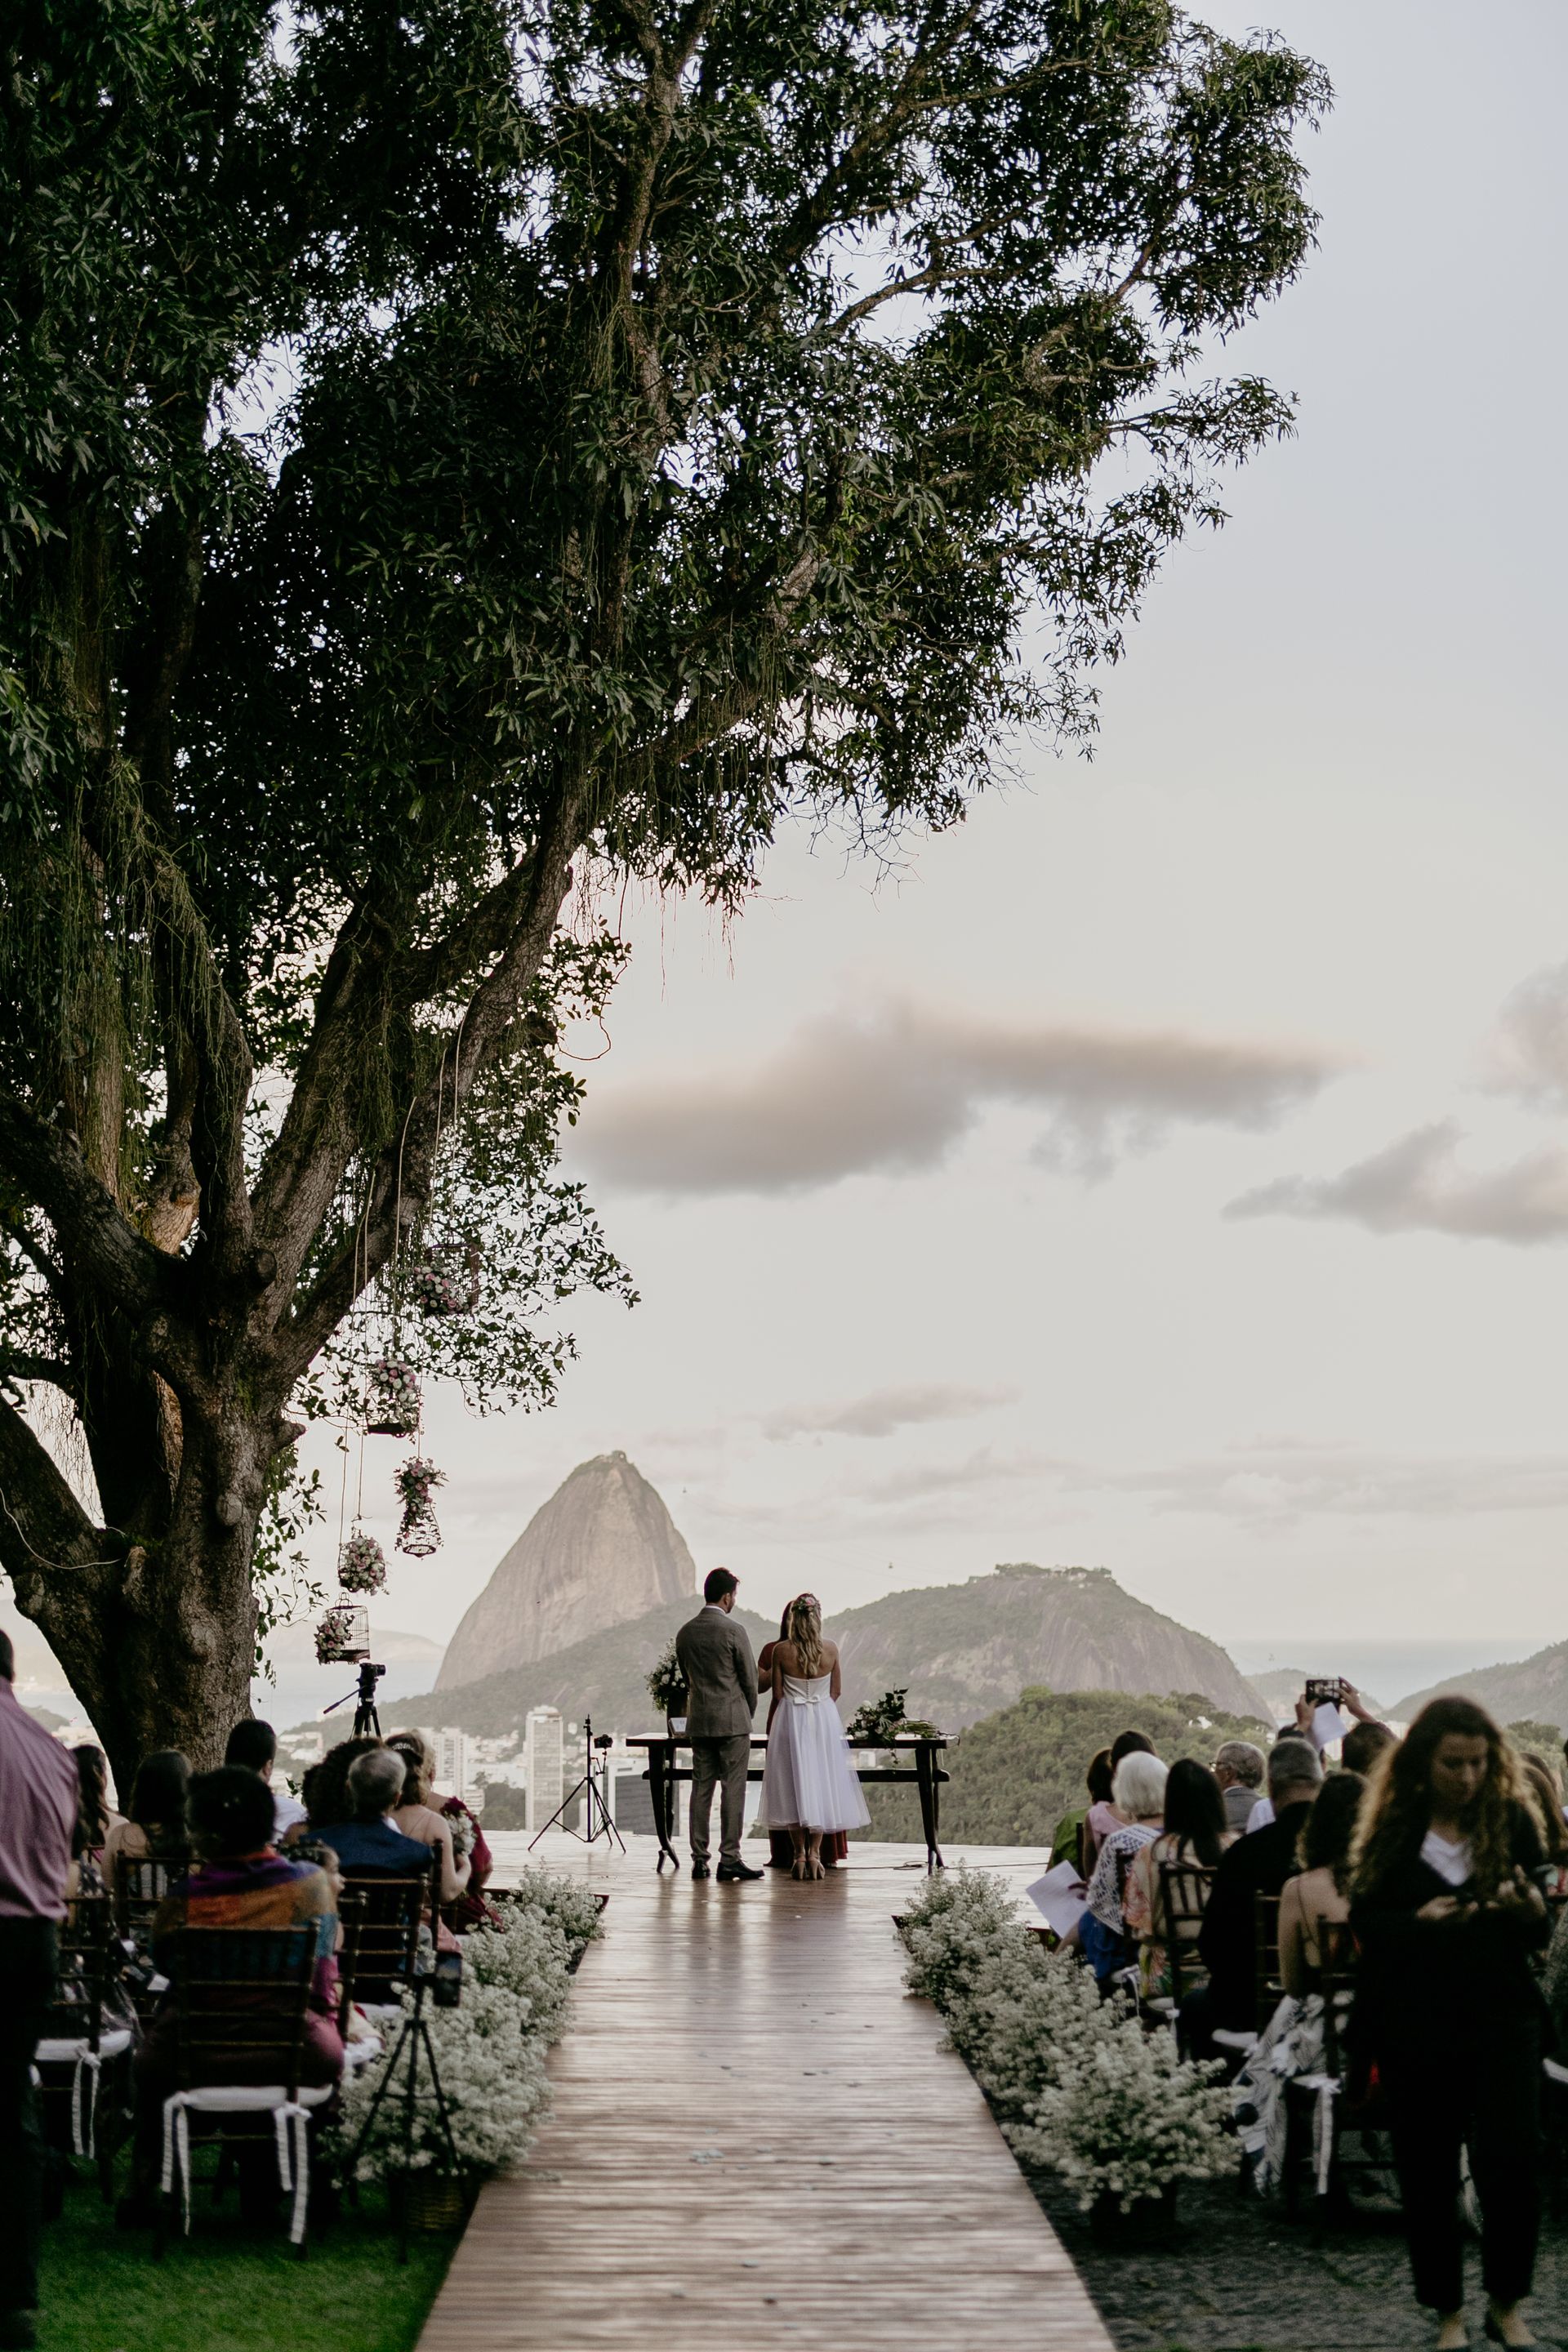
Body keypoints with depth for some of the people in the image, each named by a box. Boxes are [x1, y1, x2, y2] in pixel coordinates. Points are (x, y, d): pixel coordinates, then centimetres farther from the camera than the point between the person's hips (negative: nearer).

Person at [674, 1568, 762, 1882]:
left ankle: (699, 1859, 8)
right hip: (732, 1721, -6)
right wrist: (748, 1714, 11)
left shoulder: (685, 1632, 7)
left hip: (698, 1722, 6)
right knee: (733, 1790, -2)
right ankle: (730, 1858, -3)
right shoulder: (733, 1631, -11)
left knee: (701, 1789, 7)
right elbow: (750, 1679, -5)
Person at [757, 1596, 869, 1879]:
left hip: (790, 1719, -1)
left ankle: (800, 1855, 5)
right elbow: (836, 1691, 4)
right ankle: (815, 1854, 3)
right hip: (825, 1718, 1)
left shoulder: (781, 1651, -10)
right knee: (821, 1783, 7)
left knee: (794, 1784, 6)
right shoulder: (831, 1649, -6)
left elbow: (777, 1694, -3)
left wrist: (772, 1722, 15)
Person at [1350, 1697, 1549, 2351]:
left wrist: (1531, 1909, -20)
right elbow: (1366, 1922, 1)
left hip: (1501, 2019, 0)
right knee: (1427, 2172, 7)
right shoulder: (1393, 1829, 1)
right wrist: (1421, 1919, -18)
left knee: (1510, 2160, -8)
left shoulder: (1513, 1820, 2)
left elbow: (1539, 1933, 3)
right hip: (1415, 2022, 0)